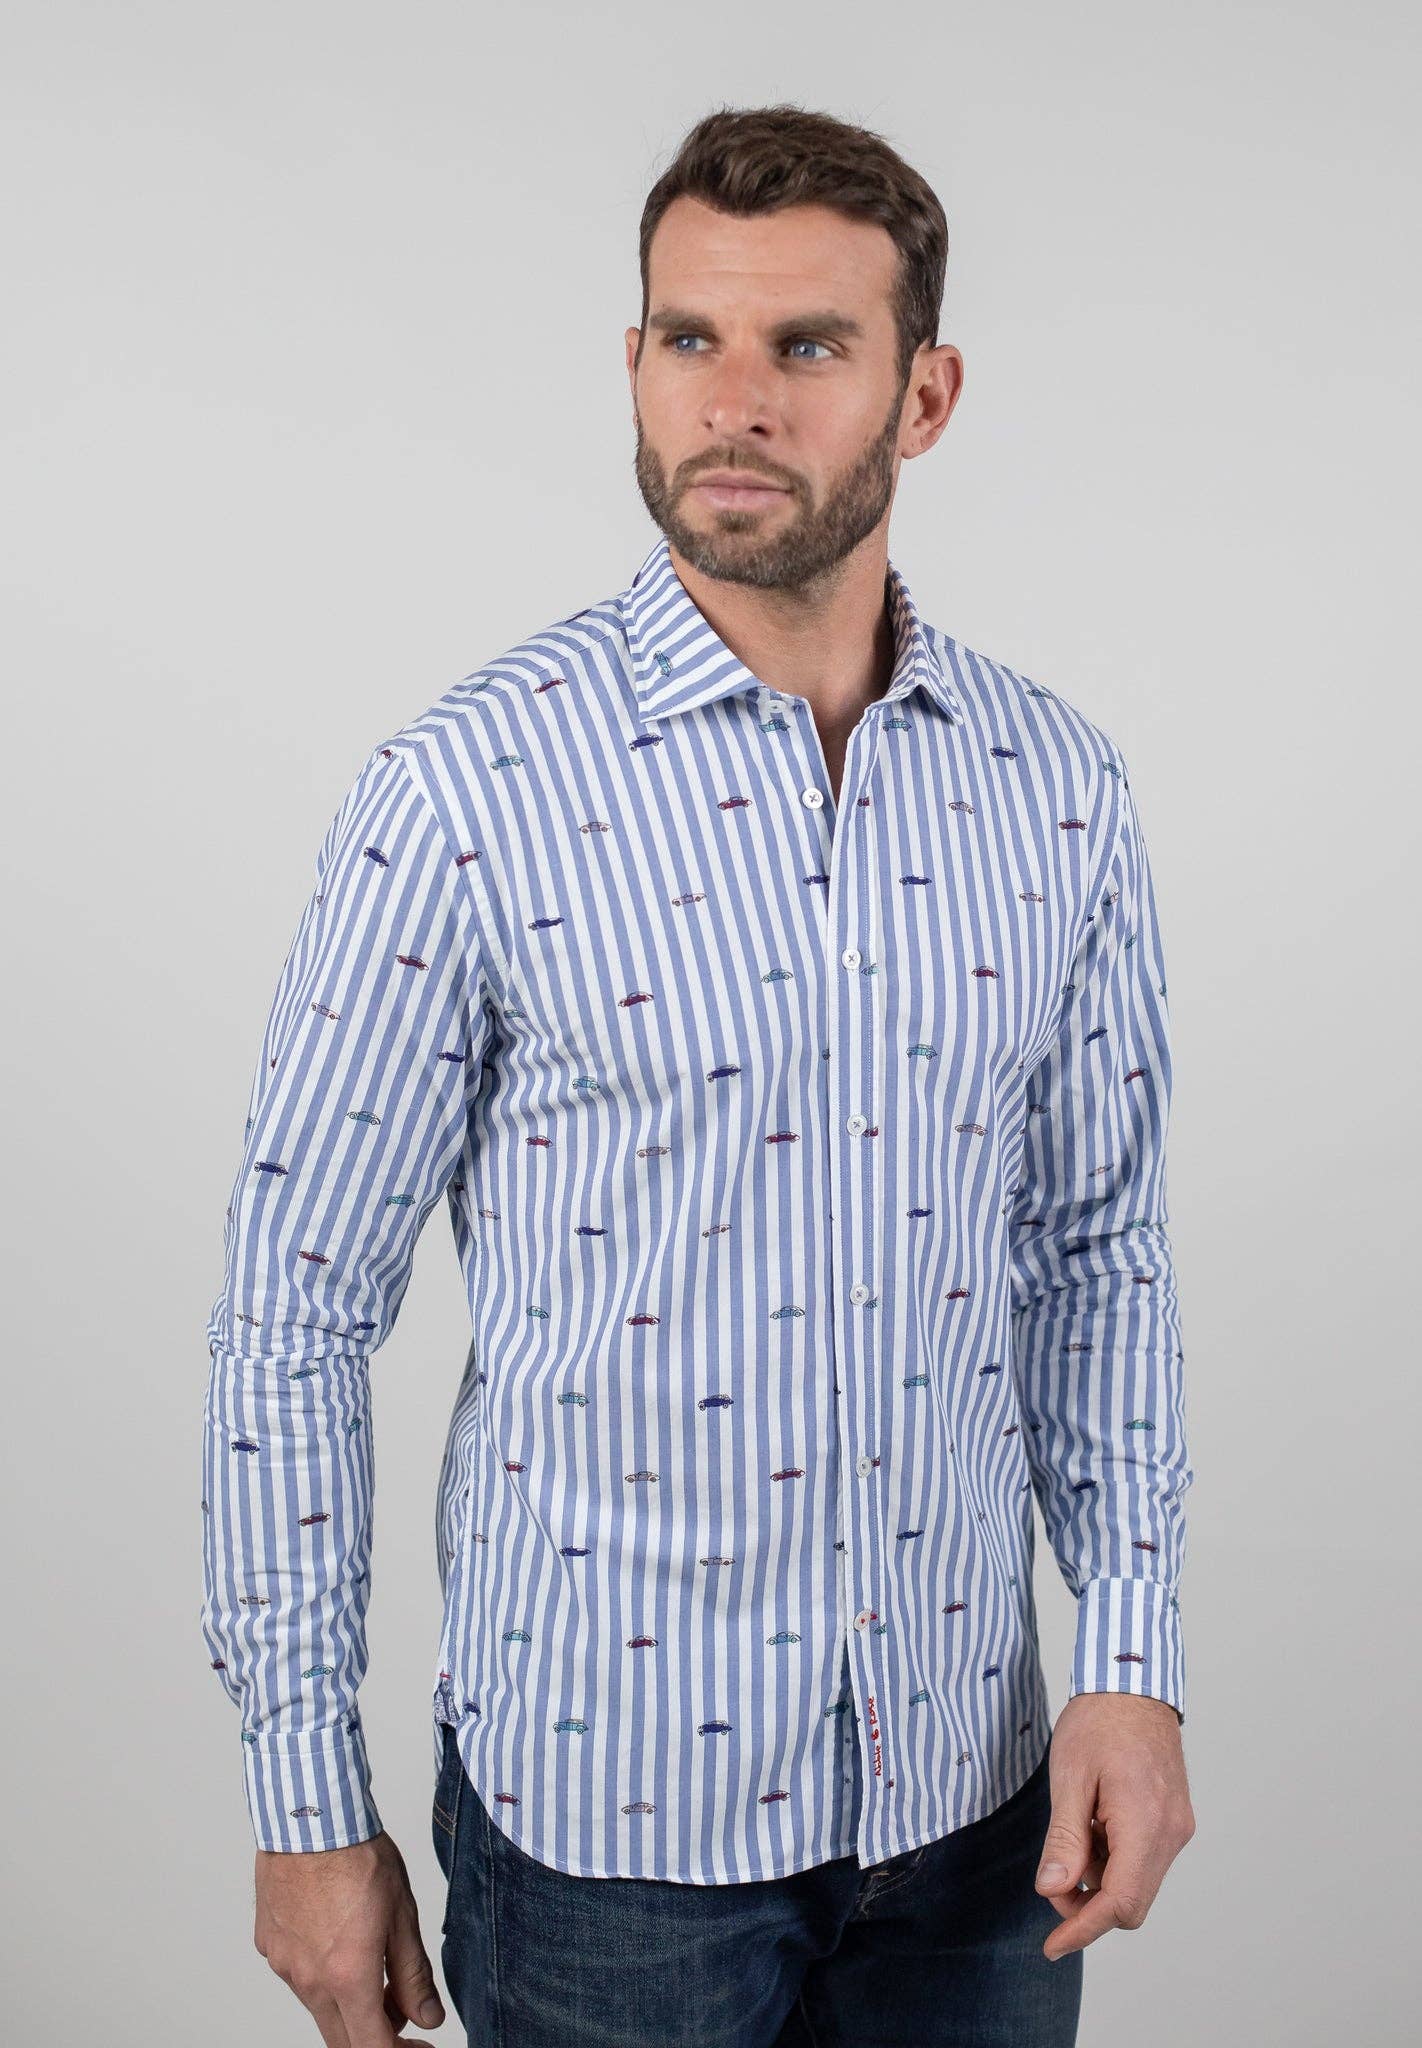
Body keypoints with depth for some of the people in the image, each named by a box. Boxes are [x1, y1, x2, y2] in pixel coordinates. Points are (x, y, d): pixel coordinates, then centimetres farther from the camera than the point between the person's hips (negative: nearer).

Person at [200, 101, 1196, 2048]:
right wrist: (308, 1805, -6)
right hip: (609, 1802, -3)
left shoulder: (1059, 787, -1)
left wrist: (1136, 1658, -1)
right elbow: (296, 1310, -9)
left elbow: (1100, 1244, 7)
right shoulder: (470, 791, -14)